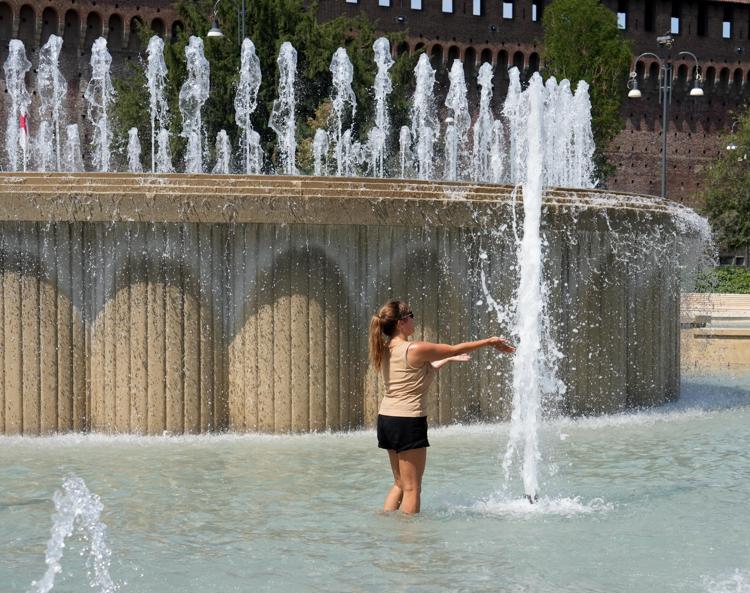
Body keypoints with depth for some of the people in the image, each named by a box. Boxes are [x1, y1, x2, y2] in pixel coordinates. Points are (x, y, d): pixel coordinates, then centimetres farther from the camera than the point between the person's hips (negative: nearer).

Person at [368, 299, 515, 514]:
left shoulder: (386, 350, 9)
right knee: (412, 488, -2)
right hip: (408, 422, -8)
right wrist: (490, 342, 9)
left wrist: (447, 359, 32)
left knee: (400, 484, 17)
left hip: (386, 418, 8)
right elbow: (455, 349, -4)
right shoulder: (416, 350, -15)